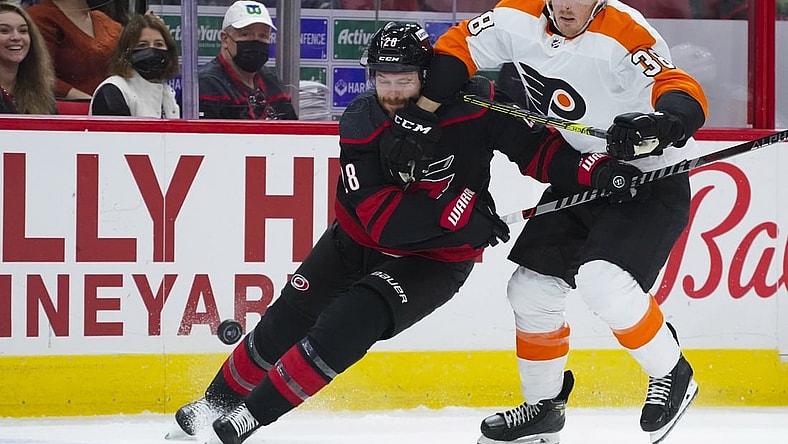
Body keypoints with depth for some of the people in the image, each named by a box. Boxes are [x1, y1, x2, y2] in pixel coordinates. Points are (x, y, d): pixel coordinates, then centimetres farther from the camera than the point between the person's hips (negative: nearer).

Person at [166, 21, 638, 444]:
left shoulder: (474, 105, -23)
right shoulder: (361, 123, -19)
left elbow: (537, 149, -14)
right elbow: (382, 218, -26)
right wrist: (458, 211, -38)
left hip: (436, 260, -3)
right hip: (360, 240, 3)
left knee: (353, 321, -23)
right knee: (290, 318, 2)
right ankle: (219, 400, 26)